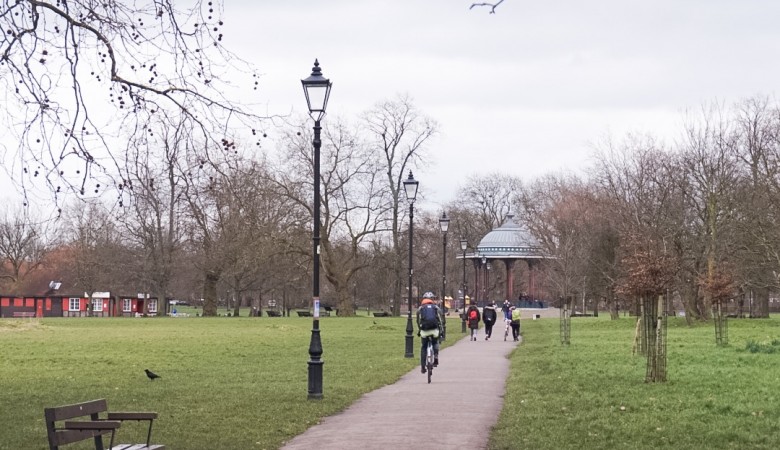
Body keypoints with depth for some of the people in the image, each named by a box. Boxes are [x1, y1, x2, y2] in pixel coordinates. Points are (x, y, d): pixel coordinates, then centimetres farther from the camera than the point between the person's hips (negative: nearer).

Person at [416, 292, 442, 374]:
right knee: (435, 343, 28)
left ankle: (423, 366, 10)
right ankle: (436, 358, 10)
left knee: (423, 347, 15)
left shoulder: (420, 308, 13)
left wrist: (418, 331, 26)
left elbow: (418, 321, 15)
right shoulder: (436, 307, 12)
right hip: (434, 329, 0)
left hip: (424, 331, 0)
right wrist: (441, 331, 19)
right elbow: (440, 320, 12)